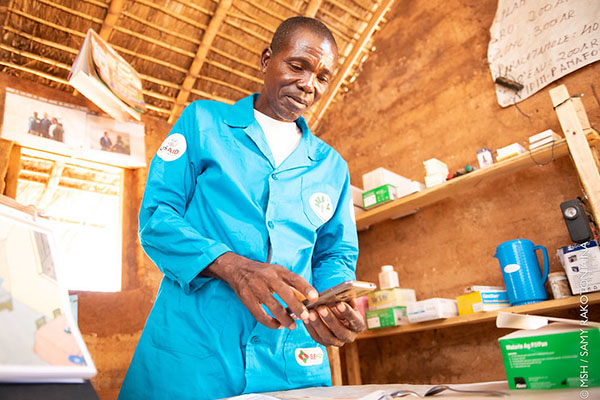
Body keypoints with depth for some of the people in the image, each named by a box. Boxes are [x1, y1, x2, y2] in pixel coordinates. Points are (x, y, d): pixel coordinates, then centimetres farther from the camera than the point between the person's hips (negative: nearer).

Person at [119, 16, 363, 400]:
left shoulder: (332, 166, 13)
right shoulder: (203, 122, 4)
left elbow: (337, 254, 12)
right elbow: (156, 216, -3)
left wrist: (340, 306, -12)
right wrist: (232, 267, -20)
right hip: (191, 343, -2)